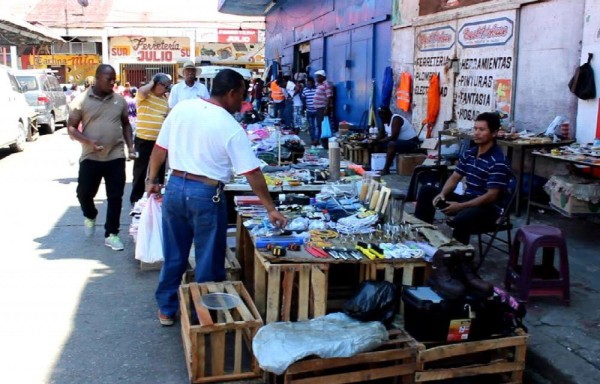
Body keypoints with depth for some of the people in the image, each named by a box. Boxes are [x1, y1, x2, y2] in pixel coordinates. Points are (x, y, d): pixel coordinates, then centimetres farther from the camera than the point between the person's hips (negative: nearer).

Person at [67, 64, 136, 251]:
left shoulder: (120, 100, 5)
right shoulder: (81, 100, -5)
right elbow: (71, 128, -3)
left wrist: (130, 145, 3)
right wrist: (88, 141, -19)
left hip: (116, 157, 2)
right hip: (90, 157, -2)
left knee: (115, 197, 3)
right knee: (84, 193, 6)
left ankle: (111, 234, 16)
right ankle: (90, 216, 38)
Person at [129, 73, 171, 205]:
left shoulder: (165, 99, 11)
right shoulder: (145, 95, -8)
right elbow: (141, 91, -31)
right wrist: (151, 83, -13)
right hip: (143, 139, -6)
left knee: (159, 170, 14)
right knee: (140, 170, 4)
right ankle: (136, 197, 14)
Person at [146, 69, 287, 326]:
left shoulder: (182, 108, 2)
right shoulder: (231, 128, -11)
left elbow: (160, 149, 6)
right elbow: (252, 173, -10)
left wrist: (152, 180, 20)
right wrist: (271, 209, -4)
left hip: (175, 188, 5)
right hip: (206, 195, -5)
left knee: (174, 255, 18)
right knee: (208, 259, 11)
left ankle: (166, 309, 30)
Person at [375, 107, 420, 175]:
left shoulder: (396, 119, -23)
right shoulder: (385, 120, 4)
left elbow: (393, 137, -30)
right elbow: (381, 135, 7)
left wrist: (379, 141, -24)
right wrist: (374, 141, -11)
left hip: (411, 142, -10)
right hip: (401, 141, 10)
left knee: (391, 144, -34)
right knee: (380, 144, 1)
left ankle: (386, 170, -31)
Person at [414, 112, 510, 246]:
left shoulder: (498, 161, -18)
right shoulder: (469, 153, 6)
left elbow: (491, 196, -22)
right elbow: (454, 178, 12)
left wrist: (460, 206, -26)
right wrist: (442, 194, -9)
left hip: (487, 208, -8)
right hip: (467, 199, 8)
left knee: (460, 220, -40)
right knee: (427, 191, 3)